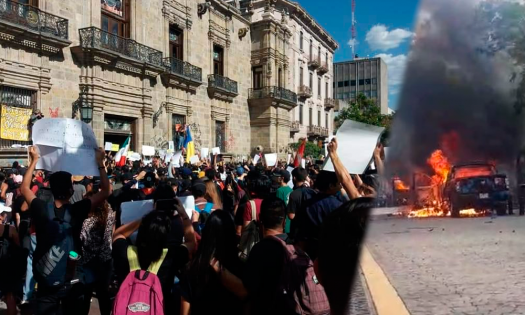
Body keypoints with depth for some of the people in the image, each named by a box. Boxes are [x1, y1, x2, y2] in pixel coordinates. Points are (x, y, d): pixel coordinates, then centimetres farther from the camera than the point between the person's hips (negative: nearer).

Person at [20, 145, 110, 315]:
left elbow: (24, 188, 6)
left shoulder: (41, 210, -13)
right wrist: (100, 163, -6)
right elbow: (105, 191, -9)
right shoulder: (76, 211, -16)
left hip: (46, 281, 1)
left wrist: (34, 161, 7)